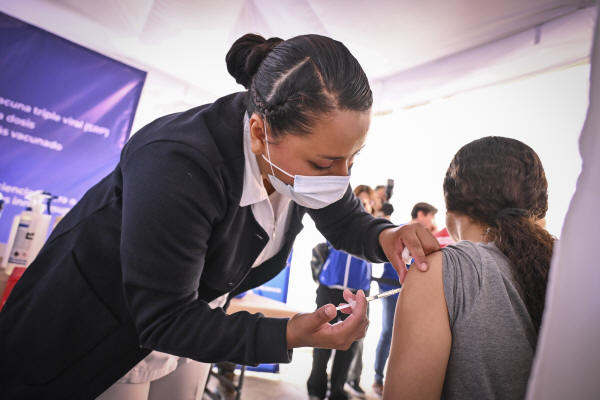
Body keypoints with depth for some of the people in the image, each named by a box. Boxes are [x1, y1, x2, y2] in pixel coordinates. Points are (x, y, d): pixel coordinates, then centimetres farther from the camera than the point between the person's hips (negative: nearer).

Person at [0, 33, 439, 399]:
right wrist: (289, 334, -40)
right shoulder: (177, 164, -38)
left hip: (189, 314, 6)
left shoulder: (308, 145, -18)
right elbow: (162, 320, -31)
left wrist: (385, 236, -26)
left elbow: (346, 222, -3)